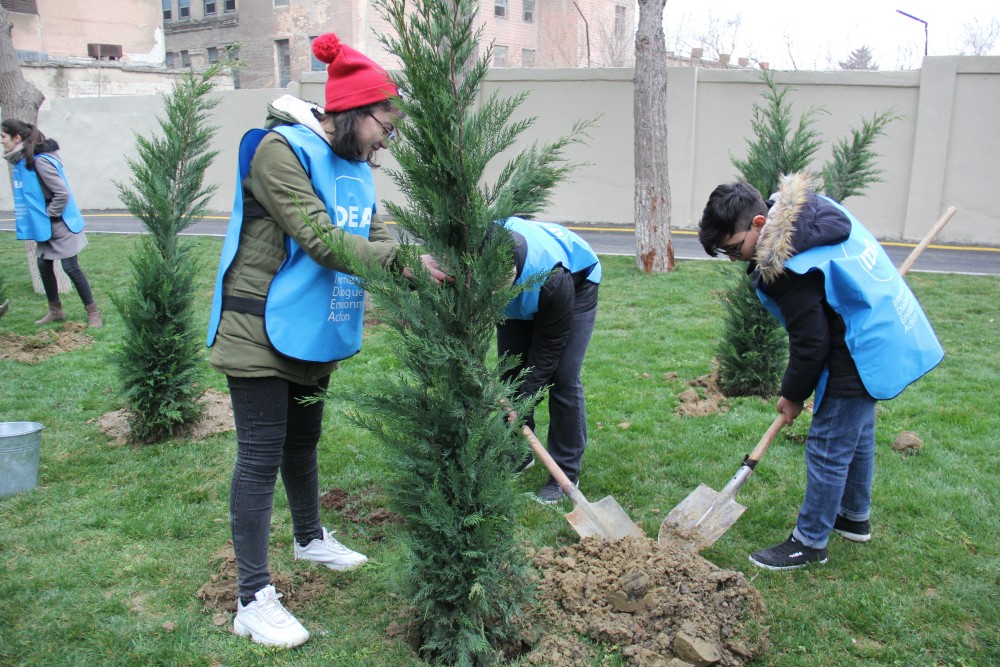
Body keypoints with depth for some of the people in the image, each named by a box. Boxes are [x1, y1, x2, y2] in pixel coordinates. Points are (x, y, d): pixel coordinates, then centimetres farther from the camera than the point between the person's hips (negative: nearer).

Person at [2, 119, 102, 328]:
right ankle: (55, 311, 27)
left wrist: (49, 214, -15)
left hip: (59, 224, -9)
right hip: (44, 225, 9)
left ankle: (93, 313, 3)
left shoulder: (40, 161, -22)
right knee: (44, 267, 13)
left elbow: (62, 193, -23)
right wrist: (39, 216, 6)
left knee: (71, 268, -5)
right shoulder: (21, 161, 6)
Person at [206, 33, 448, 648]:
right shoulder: (281, 150, -18)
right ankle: (254, 599, 5)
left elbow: (377, 238, 1)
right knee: (261, 457, -4)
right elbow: (319, 239, -27)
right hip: (262, 331, -8)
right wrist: (405, 261, -29)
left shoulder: (353, 167, 8)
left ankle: (311, 539, 45)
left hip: (315, 332, 8)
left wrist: (426, 271, -17)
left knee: (303, 441, 23)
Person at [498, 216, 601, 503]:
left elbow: (548, 345, -29)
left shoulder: (551, 279, -44)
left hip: (578, 283, -5)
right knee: (510, 372, 2)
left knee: (563, 378, -11)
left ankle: (566, 472, 0)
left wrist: (522, 401, -27)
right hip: (519, 297, 5)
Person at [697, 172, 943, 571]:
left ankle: (810, 542, 15)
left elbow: (810, 342, -21)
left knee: (827, 448, 1)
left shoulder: (787, 267, -27)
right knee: (857, 434, 25)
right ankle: (855, 516, 43)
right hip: (890, 335, 11)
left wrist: (793, 395, -6)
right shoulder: (809, 208, 1)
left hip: (862, 355, -11)